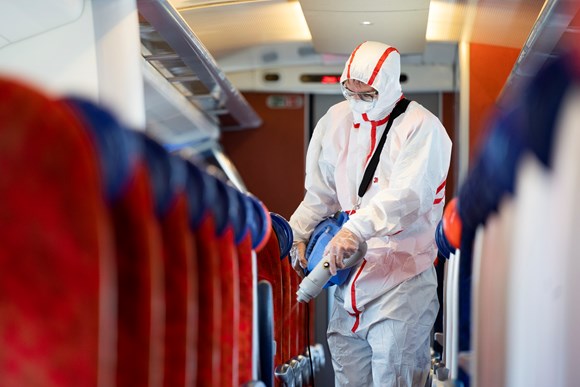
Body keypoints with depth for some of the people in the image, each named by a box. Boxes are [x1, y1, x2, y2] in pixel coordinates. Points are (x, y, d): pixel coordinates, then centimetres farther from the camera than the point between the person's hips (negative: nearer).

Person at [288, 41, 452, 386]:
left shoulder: (422, 128, -10)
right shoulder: (336, 120, 10)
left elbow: (406, 195, -25)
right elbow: (320, 192, 20)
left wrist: (355, 230, -37)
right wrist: (297, 235, 8)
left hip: (401, 274, -6)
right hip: (351, 268, 6)